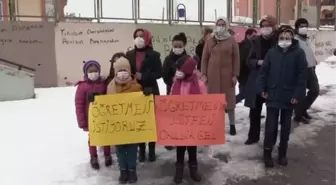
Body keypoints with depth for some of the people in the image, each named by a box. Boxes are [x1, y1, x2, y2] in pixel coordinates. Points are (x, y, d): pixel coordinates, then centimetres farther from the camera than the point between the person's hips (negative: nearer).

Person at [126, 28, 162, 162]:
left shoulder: (154, 55, -2)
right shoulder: (129, 54, 8)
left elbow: (159, 73, -7)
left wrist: (143, 76, -17)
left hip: (150, 91, -2)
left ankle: (151, 149, 16)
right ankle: (141, 149, 20)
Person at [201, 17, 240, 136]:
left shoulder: (232, 40, 2)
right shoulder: (210, 40, 7)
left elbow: (236, 58, 0)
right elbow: (204, 58, 6)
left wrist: (235, 75, -6)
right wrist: (203, 74, -1)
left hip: (227, 74, -1)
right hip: (212, 74, 2)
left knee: (229, 99, 4)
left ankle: (232, 125, 14)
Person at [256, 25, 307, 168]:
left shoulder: (299, 53, -4)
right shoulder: (272, 52, 1)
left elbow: (302, 75, -6)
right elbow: (264, 71, 3)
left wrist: (298, 94, -12)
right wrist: (261, 89, -6)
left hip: (289, 97, 0)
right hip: (272, 96, 1)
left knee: (286, 126, 13)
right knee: (271, 126, 2)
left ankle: (282, 153, 26)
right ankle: (267, 153, 14)